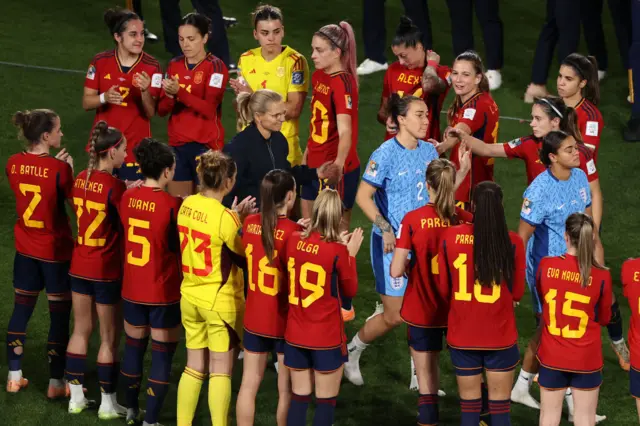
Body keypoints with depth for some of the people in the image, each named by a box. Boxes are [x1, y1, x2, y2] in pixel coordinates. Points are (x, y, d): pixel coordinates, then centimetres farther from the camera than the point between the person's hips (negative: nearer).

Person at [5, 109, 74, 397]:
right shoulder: (59, 169, -22)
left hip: (25, 249, 5)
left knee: (21, 310, 16)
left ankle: (14, 377, 22)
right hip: (56, 252, -5)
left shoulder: (13, 164, -4)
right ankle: (55, 384, 12)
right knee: (60, 315, 6)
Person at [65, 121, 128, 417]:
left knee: (81, 330, 16)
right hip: (107, 270, -7)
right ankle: (108, 404, 13)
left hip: (79, 267, 7)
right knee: (109, 338, 5)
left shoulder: (81, 180, 1)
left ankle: (76, 397, 22)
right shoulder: (114, 186, -20)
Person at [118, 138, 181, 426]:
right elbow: (181, 248, -11)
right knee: (162, 354, 6)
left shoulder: (127, 198, -5)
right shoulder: (172, 205, -20)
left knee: (134, 346, 20)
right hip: (164, 293, -5)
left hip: (132, 290, 5)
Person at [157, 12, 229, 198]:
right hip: (177, 144, 5)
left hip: (206, 145, -5)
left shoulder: (215, 67, -8)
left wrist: (179, 92, -29)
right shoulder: (174, 65, 8)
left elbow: (209, 109, -19)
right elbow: (162, 110, 6)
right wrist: (170, 97, -16)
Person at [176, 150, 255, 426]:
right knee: (221, 371, 3)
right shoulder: (224, 217, -21)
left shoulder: (187, 205, -2)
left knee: (194, 368, 15)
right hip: (220, 300, -6)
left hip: (190, 297, 6)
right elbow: (244, 256, -11)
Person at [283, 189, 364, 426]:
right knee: (326, 402, 5)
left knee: (299, 400, 12)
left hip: (295, 336, 5)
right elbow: (350, 290, -4)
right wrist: (351, 254, 2)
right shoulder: (337, 251, -17)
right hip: (327, 338, -5)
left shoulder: (293, 241, -4)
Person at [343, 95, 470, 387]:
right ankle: (351, 352, 23)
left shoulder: (428, 151, 4)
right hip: (392, 244, -6)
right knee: (395, 316, -1)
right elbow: (363, 197, -14)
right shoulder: (386, 154, -15)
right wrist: (385, 229, -21)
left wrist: (462, 171, -5)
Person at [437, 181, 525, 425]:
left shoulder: (450, 237, -8)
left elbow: (443, 289, 1)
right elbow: (517, 293, -3)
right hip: (501, 336, -1)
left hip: (462, 335, 1)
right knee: (500, 406, 7)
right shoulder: (512, 242, -12)